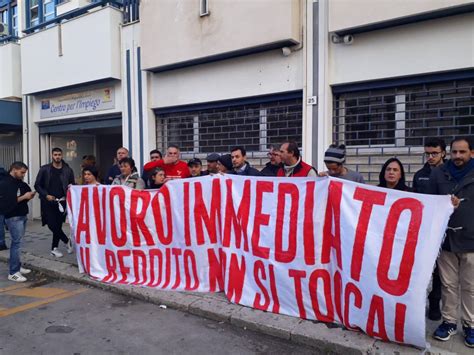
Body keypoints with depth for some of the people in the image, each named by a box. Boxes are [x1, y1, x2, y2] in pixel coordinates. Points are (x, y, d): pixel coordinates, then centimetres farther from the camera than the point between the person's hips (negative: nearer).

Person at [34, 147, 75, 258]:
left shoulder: (68, 170, 2)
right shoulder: (44, 169, -1)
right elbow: (37, 185, 1)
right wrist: (46, 195, -11)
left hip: (62, 202, 1)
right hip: (48, 202, -1)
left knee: (58, 225, 6)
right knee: (52, 225, -8)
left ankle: (54, 248, 20)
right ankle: (67, 241, 12)